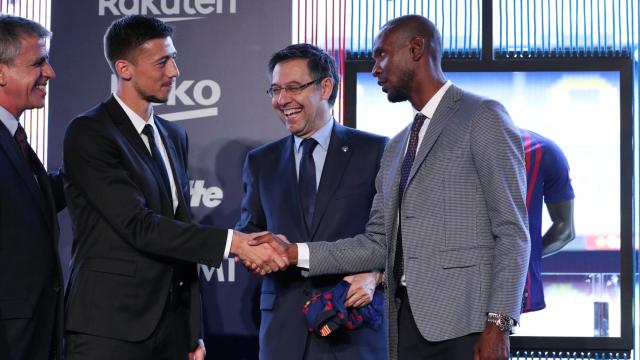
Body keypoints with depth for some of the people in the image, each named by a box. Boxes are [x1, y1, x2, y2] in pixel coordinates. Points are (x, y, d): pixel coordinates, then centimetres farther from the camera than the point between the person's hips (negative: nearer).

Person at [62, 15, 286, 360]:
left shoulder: (174, 136, 16)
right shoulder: (88, 133, -8)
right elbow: (137, 225, -17)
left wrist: (194, 330, 14)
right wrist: (232, 241, -21)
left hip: (172, 326, 7)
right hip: (111, 329, -7)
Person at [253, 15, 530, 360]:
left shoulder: (483, 118, -1)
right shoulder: (396, 147, 21)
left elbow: (511, 231, -7)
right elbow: (378, 242, 15)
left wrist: (498, 323, -15)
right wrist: (294, 253, 4)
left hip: (465, 324, -6)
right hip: (407, 323, 6)